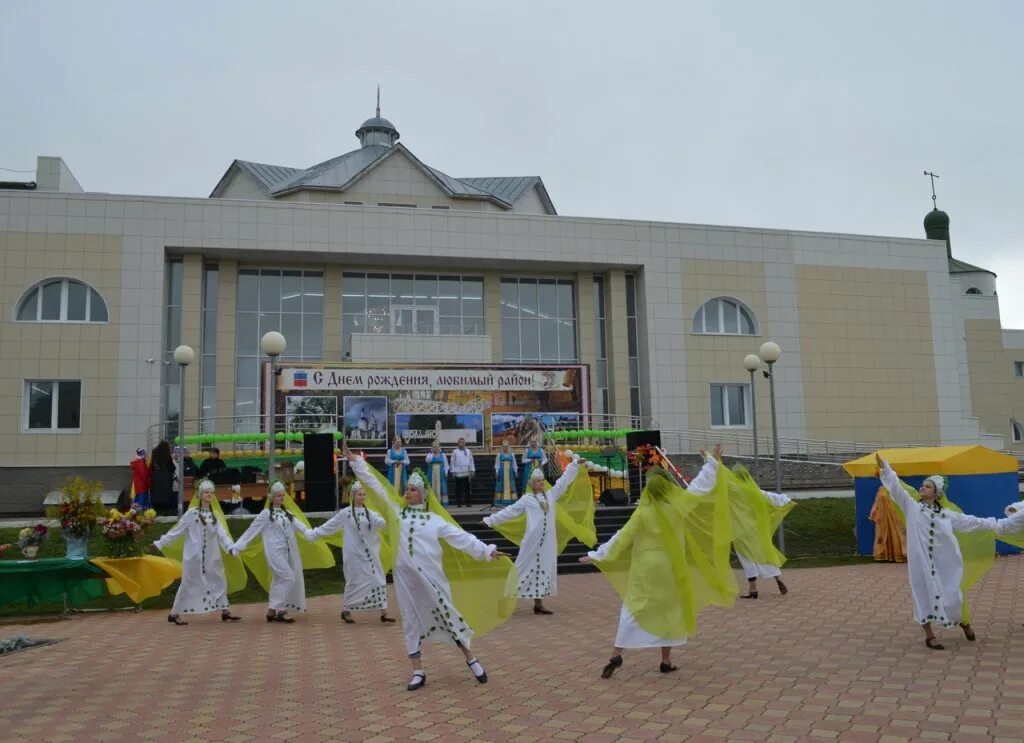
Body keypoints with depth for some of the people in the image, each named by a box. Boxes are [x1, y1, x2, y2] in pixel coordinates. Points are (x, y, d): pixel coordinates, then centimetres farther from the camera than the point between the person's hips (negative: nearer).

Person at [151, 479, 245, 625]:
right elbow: (177, 530, -3)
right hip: (194, 555, -6)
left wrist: (230, 547, -18)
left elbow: (222, 533, -3)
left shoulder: (215, 514, 8)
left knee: (219, 581, 7)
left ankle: (225, 612, 14)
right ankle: (174, 614, 11)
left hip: (211, 556, 6)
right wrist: (160, 543, -4)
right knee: (189, 584, -1)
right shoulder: (192, 512, -8)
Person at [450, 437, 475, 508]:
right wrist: (453, 472, -3)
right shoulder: (455, 452, 3)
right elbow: (452, 462, 2)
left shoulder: (468, 451, 11)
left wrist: (472, 470, 5)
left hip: (467, 473, 2)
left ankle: (467, 502, 9)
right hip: (458, 473, -2)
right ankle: (458, 502, 7)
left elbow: (471, 461, 11)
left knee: (467, 488, 3)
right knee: (458, 489, 1)